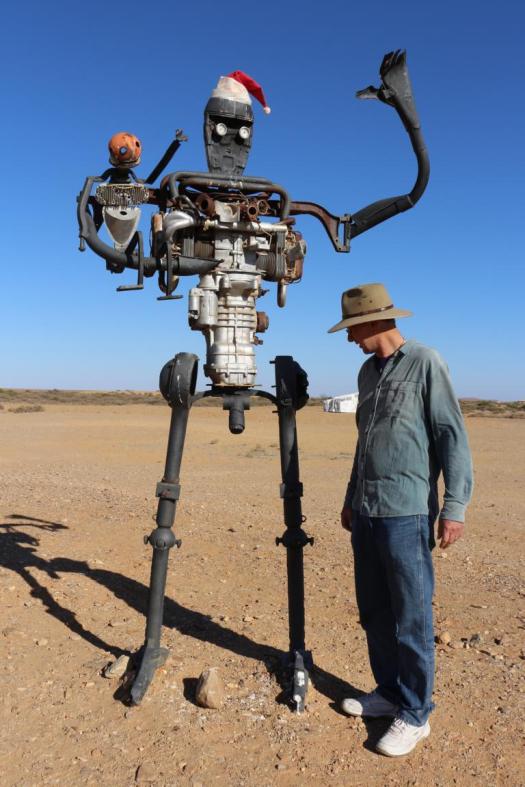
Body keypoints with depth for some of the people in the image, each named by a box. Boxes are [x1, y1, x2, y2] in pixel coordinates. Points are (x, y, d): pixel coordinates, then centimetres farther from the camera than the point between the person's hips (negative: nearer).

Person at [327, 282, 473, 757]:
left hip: (406, 513, -7)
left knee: (411, 617, 2)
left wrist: (454, 507, -15)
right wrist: (351, 499, 23)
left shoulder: (425, 363, -8)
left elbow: (452, 437, -11)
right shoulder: (368, 372, 13)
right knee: (374, 611, 15)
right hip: (367, 512, 7)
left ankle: (415, 715, 17)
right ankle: (389, 692, 31)